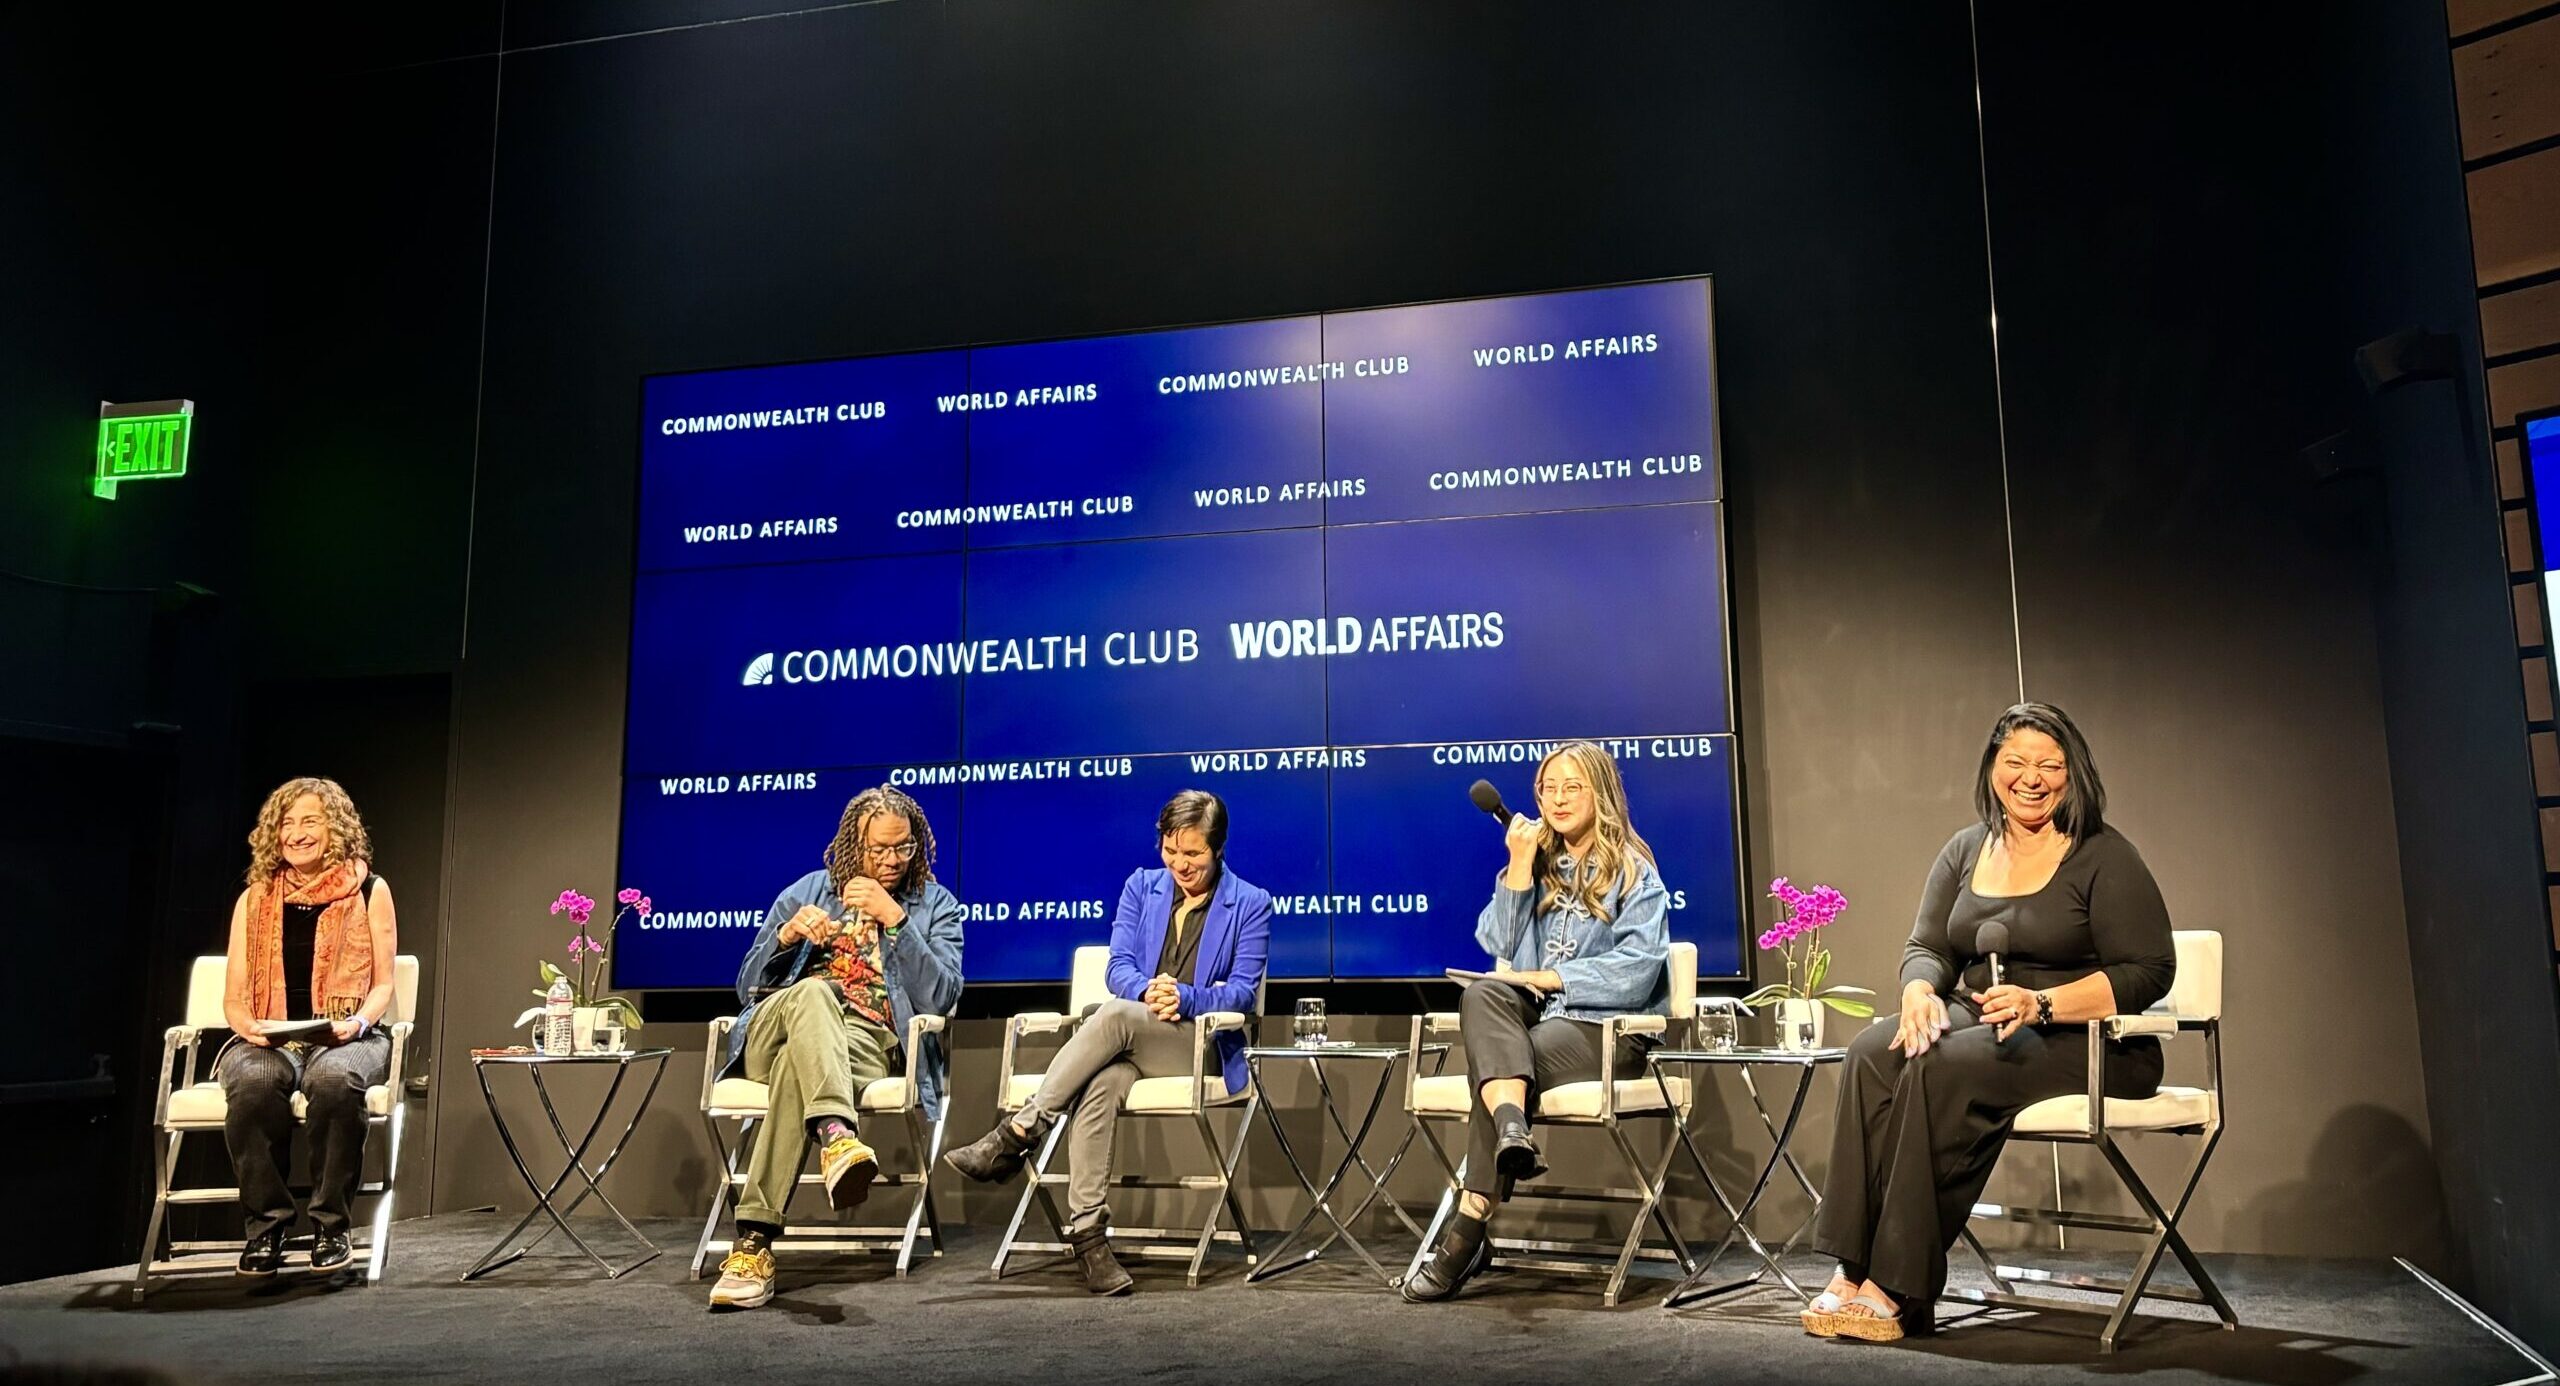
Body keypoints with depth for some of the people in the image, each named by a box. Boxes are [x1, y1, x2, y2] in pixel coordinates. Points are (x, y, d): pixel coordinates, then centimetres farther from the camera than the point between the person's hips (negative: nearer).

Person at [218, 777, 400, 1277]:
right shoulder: (254, 899, 13)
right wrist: (247, 1025, -12)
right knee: (252, 1082, -35)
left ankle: (330, 1224, -21)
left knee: (333, 1079, -38)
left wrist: (358, 1021, -15)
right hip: (266, 1039, 2)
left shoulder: (369, 891, 7)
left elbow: (383, 985, 5)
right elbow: (234, 997, 11)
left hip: (345, 1038, -2)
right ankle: (267, 1224, -19)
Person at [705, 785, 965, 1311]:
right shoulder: (806, 892, 20)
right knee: (812, 993, -37)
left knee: (798, 1064, -38)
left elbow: (940, 998, -2)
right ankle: (836, 1135, -62)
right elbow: (748, 987, 17)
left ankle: (754, 1240, -42)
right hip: (776, 1028, 2)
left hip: (868, 1043, -1)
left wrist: (895, 920, -10)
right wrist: (787, 936, -4)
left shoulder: (935, 906, 15)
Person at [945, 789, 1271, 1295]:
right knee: (1099, 1086, -36)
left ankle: (1017, 1135, -32)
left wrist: (1183, 997, -22)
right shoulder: (1142, 887, 15)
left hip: (1202, 1047, -3)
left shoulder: (1251, 904, 5)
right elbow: (1119, 967, 6)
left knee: (1115, 1015, -35)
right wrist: (1148, 991, -17)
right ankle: (1087, 1231, -37)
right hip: (1132, 1044, 3)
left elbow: (1242, 991, -3)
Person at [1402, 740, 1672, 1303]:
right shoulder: (1541, 864, 20)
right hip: (1537, 1020, 4)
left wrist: (1539, 977, -10)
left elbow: (1634, 971, -9)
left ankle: (1469, 1228, -30)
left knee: (1524, 1053, -32)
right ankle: (1512, 1129, -53)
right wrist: (1519, 868, -1)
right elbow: (1496, 947, 7)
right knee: (1482, 996, -29)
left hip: (1606, 1030, -4)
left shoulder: (1633, 870, 5)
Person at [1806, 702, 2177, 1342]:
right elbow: (1927, 947, 12)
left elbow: (2149, 972, -9)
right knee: (1873, 1053, -26)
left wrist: (2041, 1004, -23)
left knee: (1943, 1071, -33)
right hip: (1974, 1024, 5)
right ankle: (1850, 1271, -30)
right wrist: (1920, 991, -13)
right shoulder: (1966, 850, 14)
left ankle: (1894, 1289, -29)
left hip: (2081, 1042, -5)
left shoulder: (2104, 857, -3)